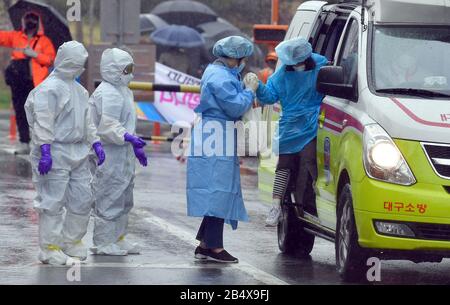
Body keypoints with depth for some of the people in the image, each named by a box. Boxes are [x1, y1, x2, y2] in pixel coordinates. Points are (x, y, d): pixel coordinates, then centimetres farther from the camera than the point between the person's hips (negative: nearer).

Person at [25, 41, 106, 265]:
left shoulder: (78, 89, 17)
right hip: (56, 153, -9)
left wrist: (95, 143, 16)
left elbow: (86, 120, 25)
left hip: (77, 153, 9)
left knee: (82, 198, 11)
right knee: (53, 200, -6)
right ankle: (49, 248, 0)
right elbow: (43, 122, -18)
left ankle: (72, 240, 25)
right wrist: (45, 151, -23)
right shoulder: (50, 88, -12)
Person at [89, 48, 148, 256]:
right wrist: (127, 137, -36)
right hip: (110, 155, -11)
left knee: (124, 199, 17)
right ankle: (103, 243, 0)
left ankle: (118, 238, 26)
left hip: (123, 153, 11)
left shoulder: (122, 91, 18)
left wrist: (136, 146, 29)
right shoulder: (107, 94, -17)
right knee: (110, 197, -6)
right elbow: (107, 126, -26)